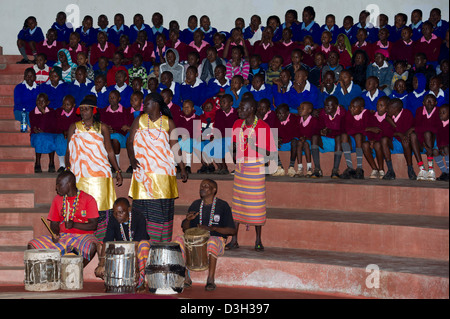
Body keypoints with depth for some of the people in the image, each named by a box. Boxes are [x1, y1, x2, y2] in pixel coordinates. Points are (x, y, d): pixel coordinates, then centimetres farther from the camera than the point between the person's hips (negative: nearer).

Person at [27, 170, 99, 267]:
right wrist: (55, 233, -8)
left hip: (83, 237, -4)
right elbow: (54, 223, 14)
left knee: (91, 247, -40)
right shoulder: (57, 199, 11)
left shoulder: (88, 199, -3)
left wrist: (74, 225, -21)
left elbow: (93, 225, -7)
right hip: (62, 236, 4)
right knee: (32, 246, -16)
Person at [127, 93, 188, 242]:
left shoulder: (168, 122, 5)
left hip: (164, 171, -1)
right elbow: (130, 141, 5)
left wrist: (182, 168, 0)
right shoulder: (140, 120, 8)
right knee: (143, 206, -2)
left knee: (164, 207, -1)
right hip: (143, 171, 1)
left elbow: (175, 147, 5)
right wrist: (132, 159, -11)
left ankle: (163, 242, 4)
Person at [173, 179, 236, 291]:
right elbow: (186, 229, 16)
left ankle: (210, 280, -34)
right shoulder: (195, 205, 13)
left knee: (211, 242, -40)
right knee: (179, 240, -24)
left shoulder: (223, 205, 1)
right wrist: (188, 220, -8)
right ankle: (185, 278, -21)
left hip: (217, 238, -4)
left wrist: (212, 228, -17)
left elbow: (232, 230, -4)